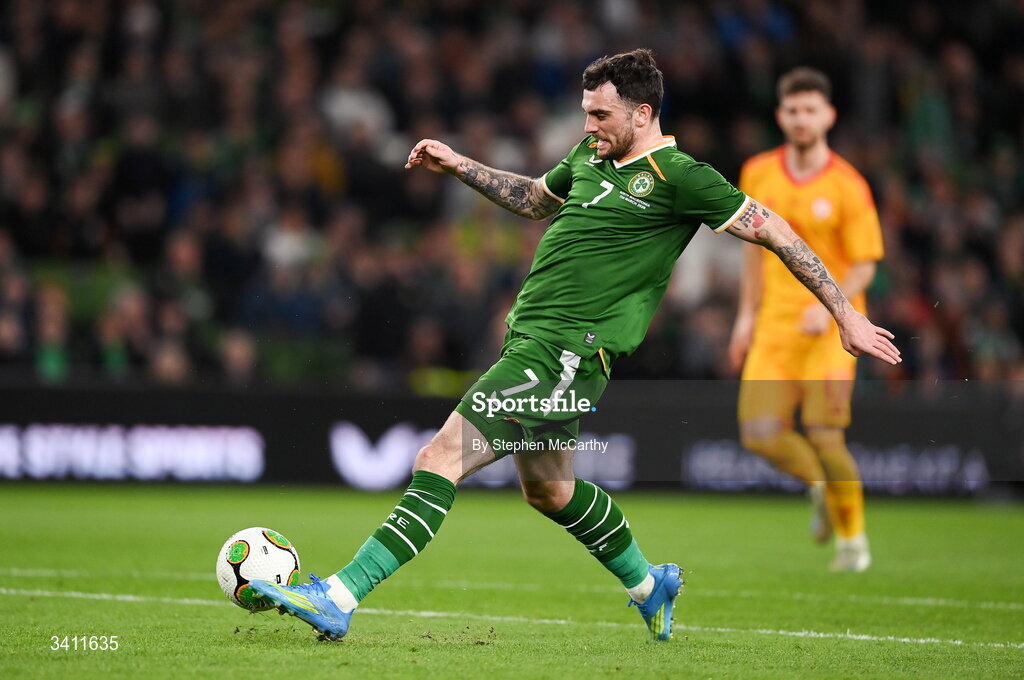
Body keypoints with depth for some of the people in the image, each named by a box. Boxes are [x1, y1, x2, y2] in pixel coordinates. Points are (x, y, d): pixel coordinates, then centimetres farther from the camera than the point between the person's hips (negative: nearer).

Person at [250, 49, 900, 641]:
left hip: (563, 355, -9)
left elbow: (774, 231, -7)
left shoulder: (679, 177, -10)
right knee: (549, 491, 25)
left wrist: (845, 313, -6)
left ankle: (339, 599, -20)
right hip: (531, 340, 9)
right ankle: (650, 586, 46)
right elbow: (535, 198, 34)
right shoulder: (592, 154, 13)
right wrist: (458, 165, 25)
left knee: (438, 462, -17)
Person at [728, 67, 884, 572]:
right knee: (759, 433, -9)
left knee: (824, 438, -12)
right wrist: (748, 313, 17)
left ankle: (852, 538, 11)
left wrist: (829, 307, -22)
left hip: (830, 327, -4)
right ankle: (819, 486, 23)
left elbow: (864, 265, -6)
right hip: (775, 323, 4)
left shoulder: (847, 186, -8)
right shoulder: (758, 174, 5)